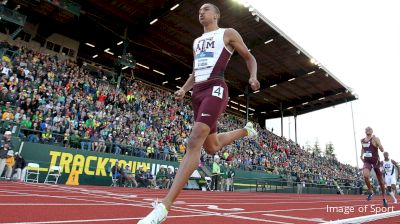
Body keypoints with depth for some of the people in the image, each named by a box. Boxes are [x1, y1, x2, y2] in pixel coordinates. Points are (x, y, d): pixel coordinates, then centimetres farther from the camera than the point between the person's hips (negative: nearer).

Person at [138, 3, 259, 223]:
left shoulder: (228, 34, 11)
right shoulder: (197, 42, 28)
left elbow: (250, 58, 13)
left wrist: (253, 77, -7)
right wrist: (183, 89, 13)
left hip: (215, 89, -8)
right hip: (197, 92, 8)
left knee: (194, 142, -23)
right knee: (211, 147, 12)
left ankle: (164, 206, -26)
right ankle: (245, 131, 41)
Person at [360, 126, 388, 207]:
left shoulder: (375, 139, -9)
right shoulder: (362, 141, 6)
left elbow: (382, 150, -18)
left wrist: (376, 142, -31)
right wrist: (361, 155, 14)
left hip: (375, 161, -3)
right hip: (367, 161, 3)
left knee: (380, 180, 10)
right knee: (365, 176, -24)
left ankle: (384, 198, 27)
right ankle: (370, 192, -1)